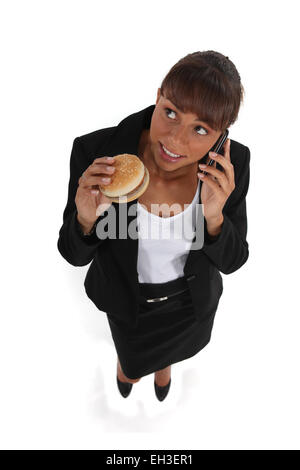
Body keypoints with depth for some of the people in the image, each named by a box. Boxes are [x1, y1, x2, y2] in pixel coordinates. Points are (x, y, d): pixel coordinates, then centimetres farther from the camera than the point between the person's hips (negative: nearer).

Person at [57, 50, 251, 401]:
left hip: (194, 296, 2)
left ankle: (163, 361, 75)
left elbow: (231, 261, -17)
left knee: (176, 347, 35)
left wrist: (214, 217, -39)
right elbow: (75, 254, -20)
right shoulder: (97, 153, -34)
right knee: (134, 367, 30)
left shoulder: (230, 165, -29)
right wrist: (86, 218, -44)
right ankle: (129, 363, 70)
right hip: (129, 296, -1)